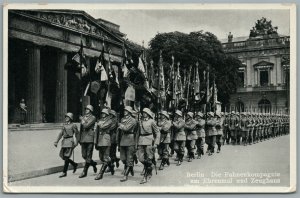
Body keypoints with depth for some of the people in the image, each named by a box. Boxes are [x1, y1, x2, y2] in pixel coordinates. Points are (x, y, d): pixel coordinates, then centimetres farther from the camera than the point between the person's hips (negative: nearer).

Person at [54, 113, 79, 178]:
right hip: (64, 142, 7)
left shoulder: (73, 125, -2)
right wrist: (56, 141, 7)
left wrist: (76, 142, -5)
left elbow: (77, 133, 1)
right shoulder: (64, 125, 15)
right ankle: (74, 164, 26)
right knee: (62, 156, 6)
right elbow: (61, 133, 14)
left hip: (70, 141, -7)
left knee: (66, 157, -10)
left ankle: (64, 172, -4)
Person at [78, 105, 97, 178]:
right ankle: (93, 164, 31)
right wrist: (79, 139, 19)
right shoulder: (83, 117, 14)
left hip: (89, 139, -6)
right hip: (83, 139, 6)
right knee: (84, 156, 7)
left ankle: (84, 172, 0)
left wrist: (82, 120, -2)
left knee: (88, 156, -3)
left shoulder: (93, 118, -4)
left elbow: (86, 126, -18)